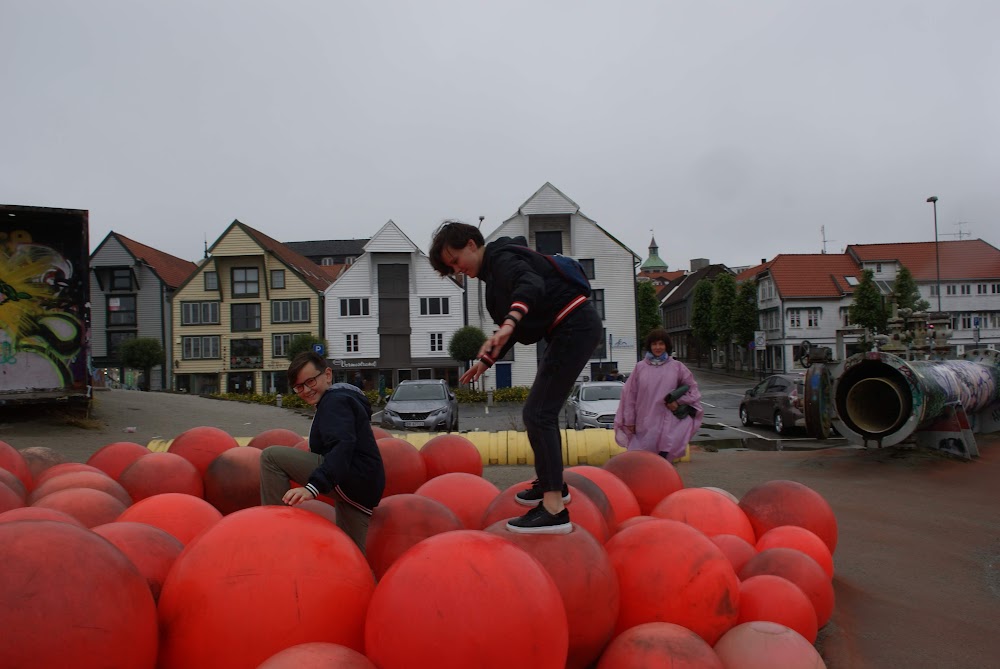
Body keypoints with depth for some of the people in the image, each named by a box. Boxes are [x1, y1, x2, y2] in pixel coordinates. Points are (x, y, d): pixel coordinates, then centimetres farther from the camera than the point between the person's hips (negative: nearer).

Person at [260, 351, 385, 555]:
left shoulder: (335, 400, -7)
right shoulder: (342, 397, 25)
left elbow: (343, 446, -25)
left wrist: (313, 487, -36)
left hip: (352, 481, -11)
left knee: (271, 456, -12)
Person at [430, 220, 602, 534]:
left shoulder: (502, 258, -13)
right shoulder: (495, 270, 17)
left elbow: (531, 286, -37)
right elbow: (512, 327, 24)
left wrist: (509, 324, -53)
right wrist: (486, 361, 21)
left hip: (575, 327, -11)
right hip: (568, 330, 11)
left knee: (538, 414, -15)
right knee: (541, 411, 21)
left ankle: (554, 510, -17)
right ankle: (551, 482, 36)